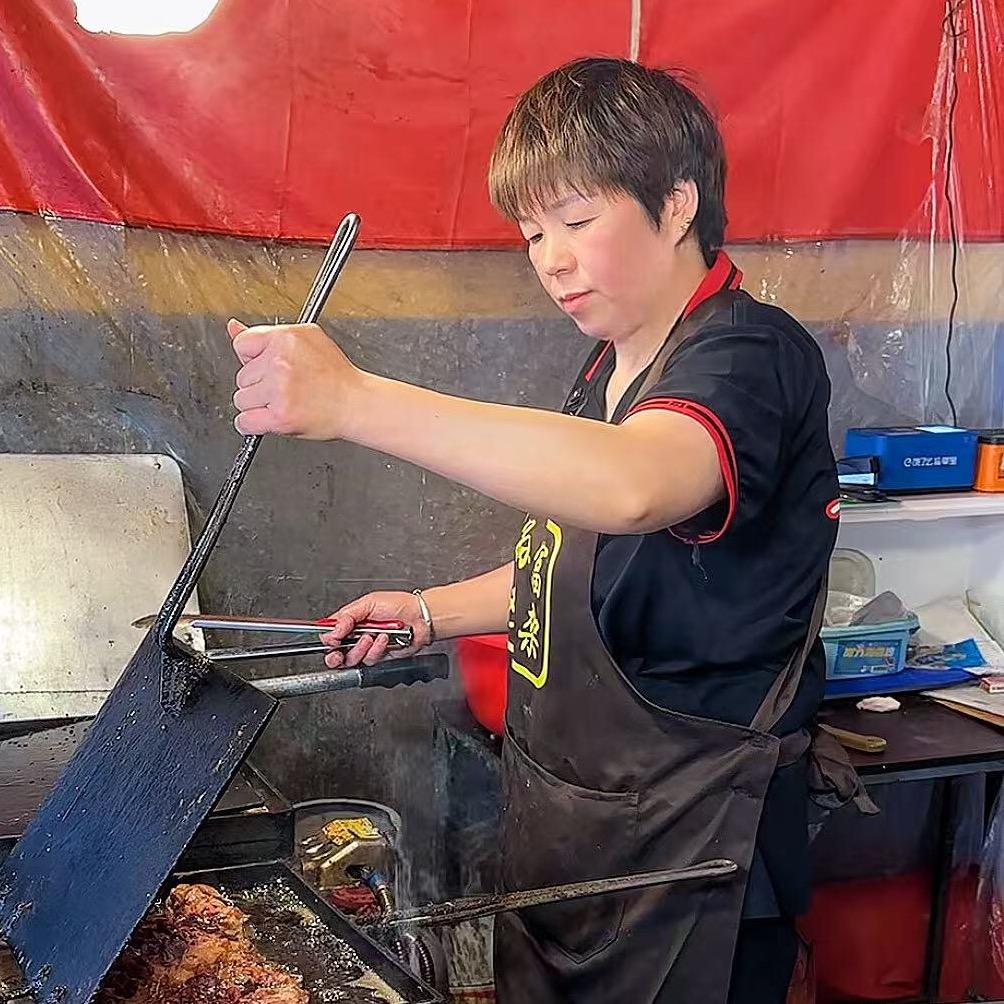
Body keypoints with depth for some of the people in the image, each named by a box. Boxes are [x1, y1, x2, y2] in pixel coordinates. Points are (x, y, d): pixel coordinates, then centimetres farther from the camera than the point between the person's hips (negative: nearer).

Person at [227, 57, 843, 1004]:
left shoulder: (751, 356, -20)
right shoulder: (608, 372, 10)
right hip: (556, 821, 8)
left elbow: (631, 485, -42)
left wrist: (354, 399, -45)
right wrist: (431, 611, 8)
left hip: (684, 854, -8)